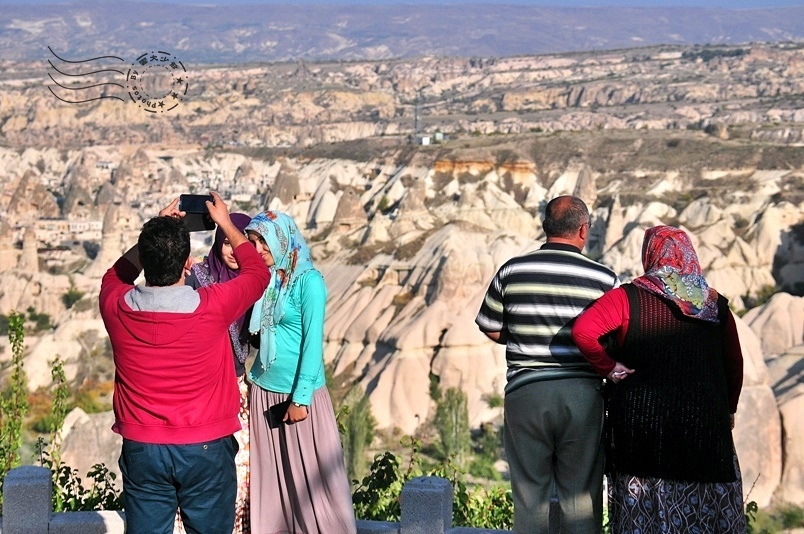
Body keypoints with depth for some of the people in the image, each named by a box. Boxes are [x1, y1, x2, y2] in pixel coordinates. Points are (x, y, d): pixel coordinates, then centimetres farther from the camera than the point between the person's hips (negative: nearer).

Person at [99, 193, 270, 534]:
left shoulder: (117, 308, -11)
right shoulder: (212, 307, -18)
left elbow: (115, 275, 16)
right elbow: (257, 272, 4)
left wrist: (154, 234, 13)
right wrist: (225, 223, 14)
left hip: (142, 449, 2)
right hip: (206, 449, -2)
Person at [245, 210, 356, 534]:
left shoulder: (309, 281, -10)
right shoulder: (265, 280, 8)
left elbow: (313, 341, -13)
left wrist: (300, 397, -15)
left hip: (297, 392, -6)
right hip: (263, 390, 6)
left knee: (310, 478, 0)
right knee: (269, 478, 10)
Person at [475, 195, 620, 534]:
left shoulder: (511, 271, 0)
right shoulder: (604, 278, -4)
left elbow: (491, 329, 7)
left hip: (525, 390, 1)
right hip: (582, 392, -1)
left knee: (529, 495, 10)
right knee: (582, 497, 9)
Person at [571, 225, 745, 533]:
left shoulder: (627, 298, -4)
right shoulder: (716, 305, 7)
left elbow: (583, 331, -18)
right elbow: (734, 365, 12)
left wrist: (608, 368, -6)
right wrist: (728, 410, 24)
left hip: (642, 419, -2)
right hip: (706, 423, 2)